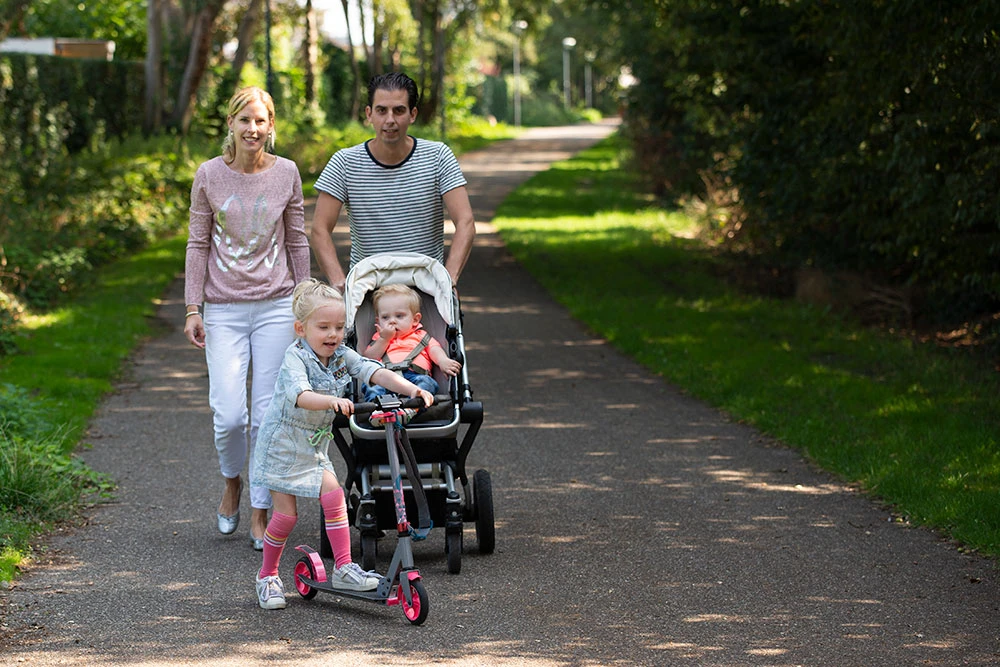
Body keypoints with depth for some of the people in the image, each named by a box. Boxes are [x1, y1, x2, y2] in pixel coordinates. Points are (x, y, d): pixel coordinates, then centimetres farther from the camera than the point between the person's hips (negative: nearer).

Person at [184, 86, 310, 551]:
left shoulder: (286, 173, 2)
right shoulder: (209, 175, 0)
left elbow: (297, 242, 10)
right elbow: (198, 244, 5)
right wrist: (193, 309, 1)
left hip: (275, 306, 1)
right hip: (224, 310, -1)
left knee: (269, 414, 0)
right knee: (229, 414, -8)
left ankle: (261, 512, 12)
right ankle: (232, 481, 23)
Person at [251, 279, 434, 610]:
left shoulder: (342, 355, -5)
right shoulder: (295, 358, -22)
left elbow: (376, 372, -17)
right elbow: (300, 395, -40)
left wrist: (412, 389, -33)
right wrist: (332, 401, -59)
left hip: (314, 445, 5)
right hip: (284, 442, -5)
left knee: (333, 495, -12)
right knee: (286, 513, -2)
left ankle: (344, 567, -7)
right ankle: (267, 576, 16)